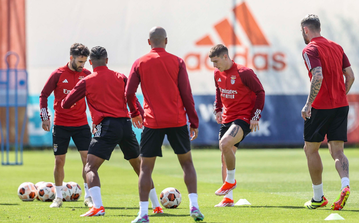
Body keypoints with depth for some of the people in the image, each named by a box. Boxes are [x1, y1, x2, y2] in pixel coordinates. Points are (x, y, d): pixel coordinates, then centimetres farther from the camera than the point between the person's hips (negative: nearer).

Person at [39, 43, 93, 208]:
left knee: (87, 158, -8)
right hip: (61, 125, -1)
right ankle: (58, 197, 17)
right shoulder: (58, 74, -5)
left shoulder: (86, 75, 2)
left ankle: (88, 196, 0)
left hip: (81, 125, 1)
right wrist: (45, 117, -5)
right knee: (59, 161, 3)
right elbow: (44, 95, 2)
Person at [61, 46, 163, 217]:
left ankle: (98, 207, -22)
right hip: (125, 125, 4)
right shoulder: (120, 78, 11)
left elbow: (66, 104, 6)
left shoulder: (86, 82, 4)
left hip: (106, 127, -4)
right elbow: (133, 102, 6)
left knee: (90, 168, -2)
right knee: (139, 166, 18)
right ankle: (156, 206, 20)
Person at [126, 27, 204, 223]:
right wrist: (194, 122, 5)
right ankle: (194, 206, 5)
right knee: (187, 162, 15)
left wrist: (134, 113, 19)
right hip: (177, 121, 1)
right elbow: (186, 94, -1)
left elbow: (129, 93, 1)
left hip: (152, 122, 0)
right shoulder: (177, 62, 1)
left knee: (146, 167, 5)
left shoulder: (140, 63, 2)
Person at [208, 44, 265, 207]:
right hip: (227, 118, 8)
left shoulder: (244, 73, -14)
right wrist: (218, 110, 12)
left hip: (244, 118, -8)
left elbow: (260, 92, -8)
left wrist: (255, 117, -12)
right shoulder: (217, 74, 6)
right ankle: (228, 198, 13)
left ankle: (230, 180, -10)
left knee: (225, 143, -31)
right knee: (225, 157, 7)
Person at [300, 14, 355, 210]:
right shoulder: (336, 47, 13)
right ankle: (345, 185, -23)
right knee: (337, 151, 4)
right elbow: (350, 76, 12)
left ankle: (318, 197, 12)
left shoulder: (310, 49, -9)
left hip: (320, 107, -6)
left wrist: (308, 104, -20)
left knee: (311, 149, 10)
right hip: (341, 106, 6)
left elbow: (318, 77, -23)